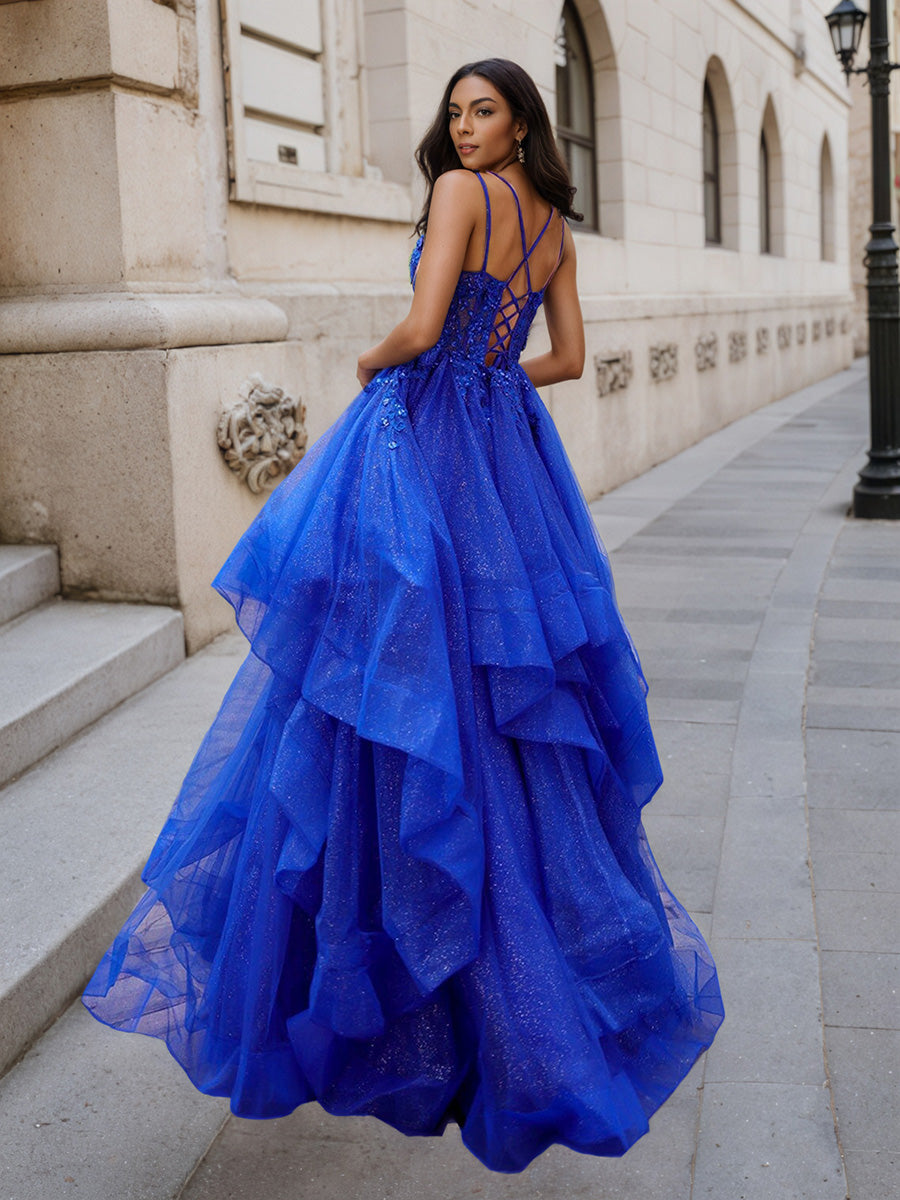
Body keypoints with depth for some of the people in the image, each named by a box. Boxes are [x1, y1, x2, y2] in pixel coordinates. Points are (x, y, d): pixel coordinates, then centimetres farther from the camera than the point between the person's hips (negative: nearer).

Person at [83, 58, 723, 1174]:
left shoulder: (459, 191, -10)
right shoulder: (556, 225, 13)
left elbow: (421, 330, -19)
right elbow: (568, 357, 18)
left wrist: (373, 362, 0)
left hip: (423, 452, -8)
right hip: (510, 455, 8)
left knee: (420, 689, -3)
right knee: (509, 714, 15)